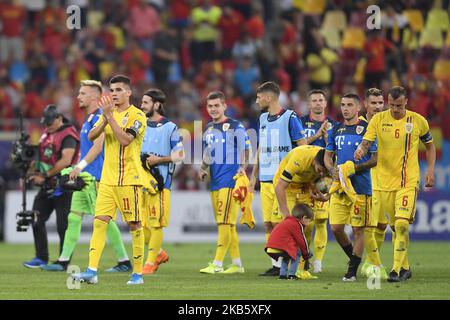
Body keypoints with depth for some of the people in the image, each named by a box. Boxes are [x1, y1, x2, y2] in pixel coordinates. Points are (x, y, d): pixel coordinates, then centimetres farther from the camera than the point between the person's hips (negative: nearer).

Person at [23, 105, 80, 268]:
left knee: (63, 224, -5)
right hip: (47, 186, 9)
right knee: (37, 219, 6)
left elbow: (65, 161, -21)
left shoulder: (68, 135, -12)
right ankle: (41, 258, 13)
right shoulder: (46, 134, 15)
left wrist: (45, 175, -19)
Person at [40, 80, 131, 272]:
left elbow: (97, 147, -20)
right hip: (84, 177, 10)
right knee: (74, 217, 7)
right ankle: (63, 261, 8)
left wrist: (80, 166, -21)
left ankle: (124, 261, -1)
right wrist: (77, 169, 19)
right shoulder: (89, 120, 18)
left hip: (95, 177, -10)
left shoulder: (99, 118, -12)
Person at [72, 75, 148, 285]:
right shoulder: (108, 113, 13)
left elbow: (125, 140, -21)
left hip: (129, 179, -6)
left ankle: (138, 273, 8)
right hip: (108, 179, 6)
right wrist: (105, 120, -14)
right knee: (100, 222, -5)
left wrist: (110, 116, -21)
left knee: (134, 224, 1)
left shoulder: (137, 115, -7)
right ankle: (92, 271, -10)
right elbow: (91, 136, 3)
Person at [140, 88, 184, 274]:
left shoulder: (169, 128, -2)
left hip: (159, 181, -6)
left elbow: (180, 155, -4)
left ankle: (151, 262, 1)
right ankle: (159, 253, 24)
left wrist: (159, 160, -13)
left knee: (155, 224, -6)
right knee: (140, 225, 5)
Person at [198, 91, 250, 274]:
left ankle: (217, 264, -16)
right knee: (227, 224, 10)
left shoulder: (235, 127, -4)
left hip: (230, 178, -8)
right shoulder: (208, 129, 18)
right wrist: (203, 169, 11)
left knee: (225, 222, -13)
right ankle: (237, 264, 16)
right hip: (215, 180, 8)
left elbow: (245, 150, -6)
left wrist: (242, 168, -22)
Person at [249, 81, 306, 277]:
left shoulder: (289, 117, -5)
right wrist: (254, 175, 20)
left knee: (279, 222, -10)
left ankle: (283, 264, -5)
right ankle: (275, 264, 8)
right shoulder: (263, 118, 16)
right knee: (268, 224, 4)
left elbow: (303, 147, -6)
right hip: (265, 179, 7)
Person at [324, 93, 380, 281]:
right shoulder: (336, 130, 13)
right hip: (339, 186, 5)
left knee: (358, 230, -3)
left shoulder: (366, 129, -4)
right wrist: (332, 170, -1)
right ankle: (354, 259, 24)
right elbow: (328, 156, 19)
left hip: (360, 187, -5)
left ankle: (352, 271, 2)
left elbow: (376, 158, -5)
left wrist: (355, 168, -15)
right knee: (336, 228, 2)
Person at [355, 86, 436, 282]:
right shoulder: (378, 119, -1)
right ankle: (405, 268, 25)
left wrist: (430, 170, 2)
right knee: (394, 226, 11)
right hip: (384, 180, 2)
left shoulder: (418, 121, -2)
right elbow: (366, 142, -10)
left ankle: (397, 270, -14)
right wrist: (360, 151, -33)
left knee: (402, 224, -16)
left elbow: (429, 146, 12)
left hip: (408, 181, -2)